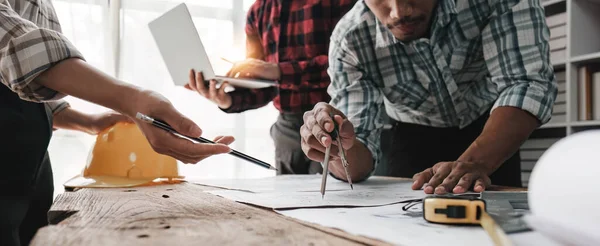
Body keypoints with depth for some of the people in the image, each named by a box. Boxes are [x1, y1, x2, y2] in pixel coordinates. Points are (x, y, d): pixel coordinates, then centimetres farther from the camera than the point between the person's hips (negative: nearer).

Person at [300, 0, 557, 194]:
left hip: (491, 131, 1)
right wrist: (341, 149, -50)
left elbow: (527, 83, -34)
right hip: (416, 138, 0)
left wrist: (472, 163, -51)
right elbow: (357, 160, -28)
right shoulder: (349, 41, -27)